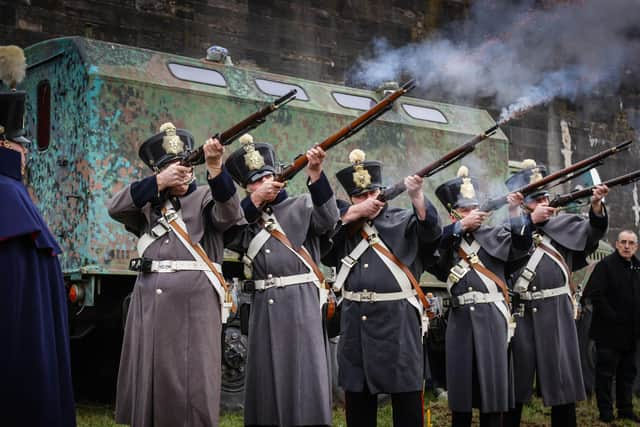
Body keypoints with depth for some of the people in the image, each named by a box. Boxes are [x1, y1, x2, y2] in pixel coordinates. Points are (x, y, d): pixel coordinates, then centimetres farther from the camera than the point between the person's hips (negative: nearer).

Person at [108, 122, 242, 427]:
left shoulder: (205, 197, 7)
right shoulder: (148, 202, 16)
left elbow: (230, 213, -14)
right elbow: (115, 207, -1)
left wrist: (215, 167, -29)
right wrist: (159, 183, -9)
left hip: (194, 302, -3)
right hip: (149, 302, 4)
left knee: (193, 380, -4)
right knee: (148, 378, 7)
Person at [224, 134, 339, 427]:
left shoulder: (301, 205, 5)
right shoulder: (244, 214, 15)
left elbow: (327, 220, -13)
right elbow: (228, 236, -3)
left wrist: (315, 174, -24)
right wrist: (255, 201, -10)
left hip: (300, 303, -3)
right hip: (263, 306, 4)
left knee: (303, 375, -5)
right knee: (265, 378, 7)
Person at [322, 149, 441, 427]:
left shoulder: (402, 221, 5)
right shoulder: (344, 223, 13)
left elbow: (430, 229, -13)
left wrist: (416, 195, -29)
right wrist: (355, 213, -7)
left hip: (397, 319, -3)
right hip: (355, 320, 3)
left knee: (406, 393, -2)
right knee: (356, 393, 11)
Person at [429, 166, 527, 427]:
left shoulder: (493, 236, 9)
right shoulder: (445, 241, 9)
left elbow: (521, 244, -7)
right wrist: (461, 226, -18)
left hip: (491, 318, -1)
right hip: (460, 319, 1)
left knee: (492, 380, -1)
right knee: (460, 380, 5)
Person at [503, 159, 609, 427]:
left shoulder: (563, 225, 8)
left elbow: (593, 231, -7)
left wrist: (596, 206, -27)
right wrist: (530, 221, -13)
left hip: (555, 311, 0)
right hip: (520, 312, 0)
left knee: (561, 377, 1)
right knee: (515, 378, 6)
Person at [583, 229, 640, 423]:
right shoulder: (605, 265, -11)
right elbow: (596, 295, -17)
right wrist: (611, 317, -19)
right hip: (609, 331, -7)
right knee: (606, 372, 0)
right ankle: (605, 412, 7)